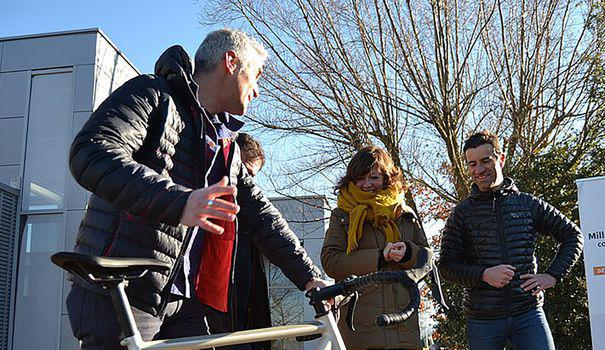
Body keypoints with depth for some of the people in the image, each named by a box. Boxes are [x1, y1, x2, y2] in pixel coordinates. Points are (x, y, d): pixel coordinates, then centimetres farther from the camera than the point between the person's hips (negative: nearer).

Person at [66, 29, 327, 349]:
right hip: (121, 295, -7)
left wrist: (310, 278, 12)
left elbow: (262, 215, 20)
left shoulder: (227, 146, 21)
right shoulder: (152, 95, -3)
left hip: (182, 302, 7)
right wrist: (178, 202, -34)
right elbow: (91, 153, -21)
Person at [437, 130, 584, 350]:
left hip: (528, 312, 0)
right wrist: (483, 275, -16)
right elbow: (446, 266, 1)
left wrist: (552, 276, 1)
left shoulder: (528, 204, 6)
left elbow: (572, 235, 13)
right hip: (482, 319, 0)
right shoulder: (462, 213, 3)